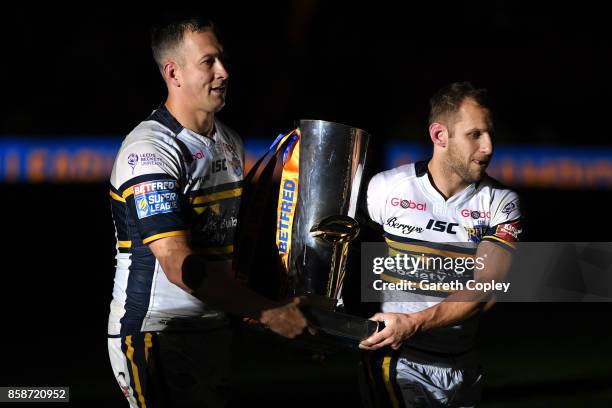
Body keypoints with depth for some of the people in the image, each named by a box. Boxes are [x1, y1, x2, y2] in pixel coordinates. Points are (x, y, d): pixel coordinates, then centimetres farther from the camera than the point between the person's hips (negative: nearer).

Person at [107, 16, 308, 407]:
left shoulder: (231, 142, 11)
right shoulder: (150, 149, -17)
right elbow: (180, 267, -24)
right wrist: (269, 313, -26)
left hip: (214, 327, 8)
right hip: (157, 333, -8)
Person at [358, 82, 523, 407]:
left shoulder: (501, 203, -2)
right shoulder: (385, 189, -3)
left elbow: (486, 291, -12)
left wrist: (415, 323, -26)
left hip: (463, 365, 3)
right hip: (395, 359, -2)